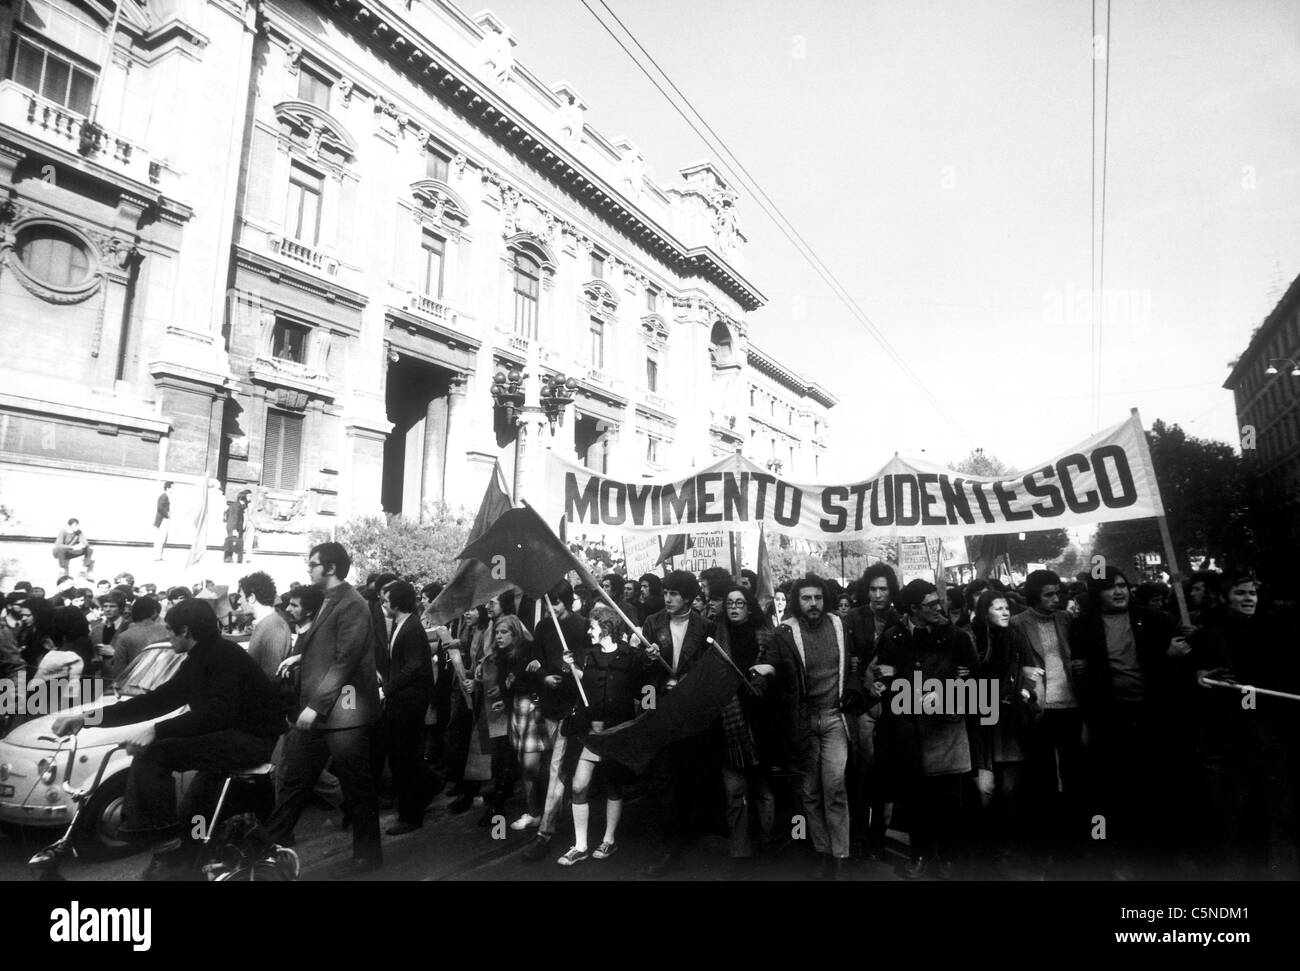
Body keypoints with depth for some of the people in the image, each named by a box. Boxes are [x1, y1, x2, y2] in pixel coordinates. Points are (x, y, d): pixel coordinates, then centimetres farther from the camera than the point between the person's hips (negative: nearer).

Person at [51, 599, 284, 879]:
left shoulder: (225, 655, -15)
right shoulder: (197, 662, 15)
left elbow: (218, 712, -26)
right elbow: (156, 701, 14)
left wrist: (157, 731, -27)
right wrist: (89, 718, 10)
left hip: (250, 739, -10)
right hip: (227, 736, 10)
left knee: (152, 754, -17)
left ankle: (168, 843, -5)